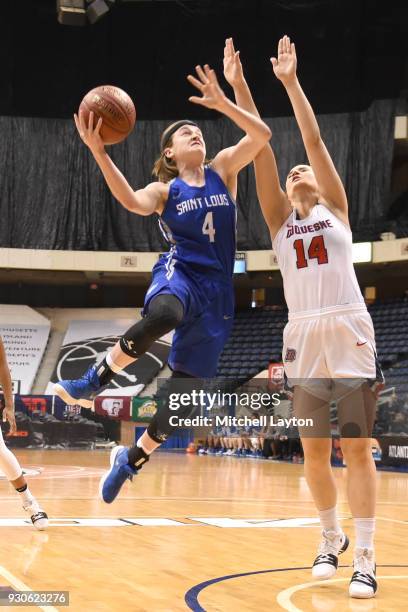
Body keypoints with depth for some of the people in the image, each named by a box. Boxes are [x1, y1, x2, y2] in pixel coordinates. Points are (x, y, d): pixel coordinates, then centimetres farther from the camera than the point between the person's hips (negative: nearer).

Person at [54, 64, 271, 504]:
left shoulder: (223, 169, 11)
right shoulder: (163, 190, 5)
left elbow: (262, 134, -2)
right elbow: (134, 203, -19)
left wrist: (221, 103, -12)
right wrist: (98, 153, -30)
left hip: (216, 289, 3)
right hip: (179, 273, -3)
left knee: (185, 386, 2)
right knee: (161, 315, -43)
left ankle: (132, 458, 21)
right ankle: (93, 382, -25)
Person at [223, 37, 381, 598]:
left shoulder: (336, 208, 11)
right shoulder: (280, 219, 16)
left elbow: (314, 140, 3)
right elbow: (262, 150, 8)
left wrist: (291, 81, 0)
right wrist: (238, 85, 2)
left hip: (349, 331, -3)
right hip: (304, 336, 3)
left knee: (357, 448, -5)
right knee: (315, 452, 6)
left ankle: (365, 557, -3)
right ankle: (331, 538, 25)